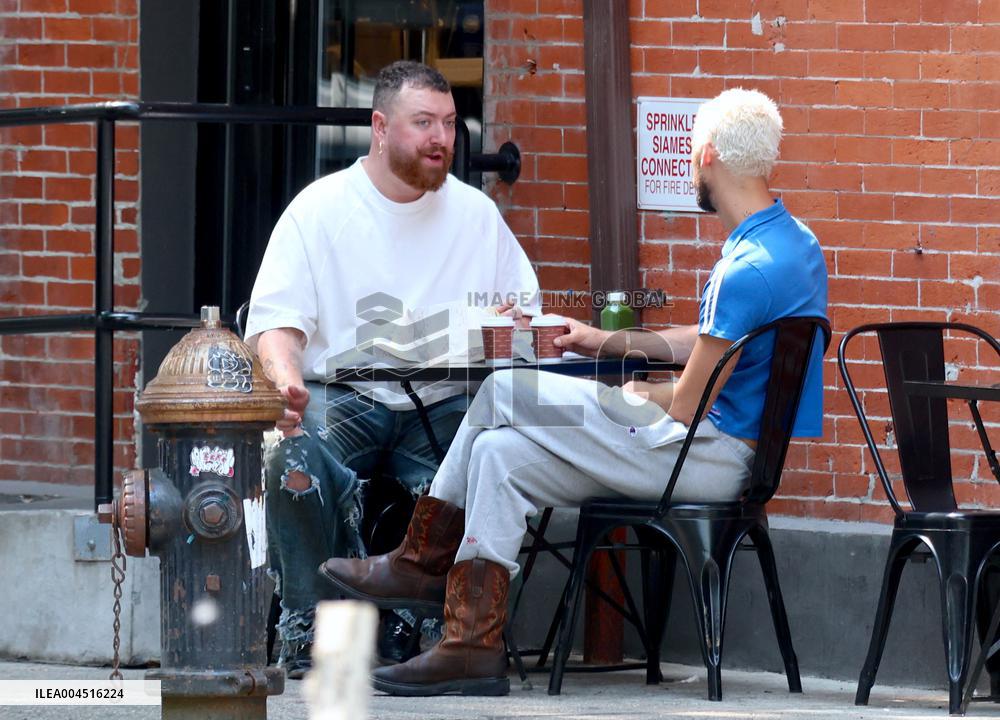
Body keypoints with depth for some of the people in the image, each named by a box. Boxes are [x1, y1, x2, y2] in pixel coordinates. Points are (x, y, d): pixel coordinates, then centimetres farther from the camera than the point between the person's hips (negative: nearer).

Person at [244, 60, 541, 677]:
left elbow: (525, 304, 18)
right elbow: (275, 322, -4)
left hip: (442, 402, 2)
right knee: (298, 461, -35)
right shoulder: (320, 209, 3)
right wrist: (286, 378, -27)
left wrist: (516, 322, -9)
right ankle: (306, 632, -19)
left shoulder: (475, 212, 13)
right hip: (340, 395, -2)